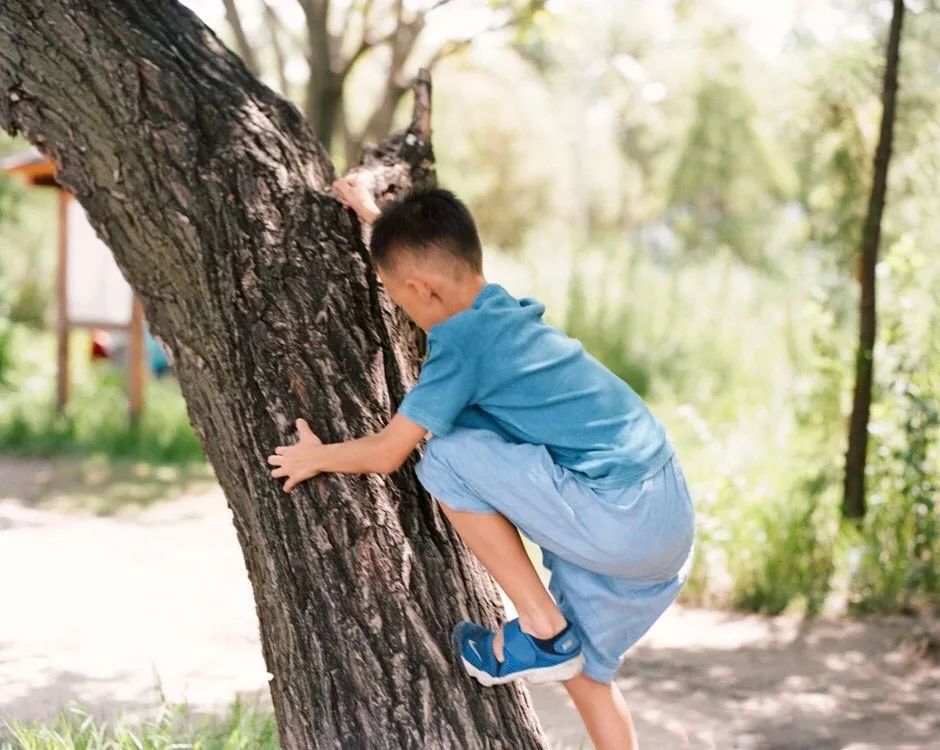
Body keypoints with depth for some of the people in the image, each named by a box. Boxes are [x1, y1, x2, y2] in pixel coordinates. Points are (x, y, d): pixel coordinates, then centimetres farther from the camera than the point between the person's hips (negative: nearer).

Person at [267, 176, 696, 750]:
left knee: (446, 458, -4)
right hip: (674, 521, 10)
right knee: (582, 668, 23)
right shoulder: (500, 305, 15)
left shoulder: (462, 342, -10)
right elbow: (436, 255, 38)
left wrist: (317, 456, 13)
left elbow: (387, 453, -5)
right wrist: (373, 214, 49)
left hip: (619, 521, -10)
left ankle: (542, 629, 1)